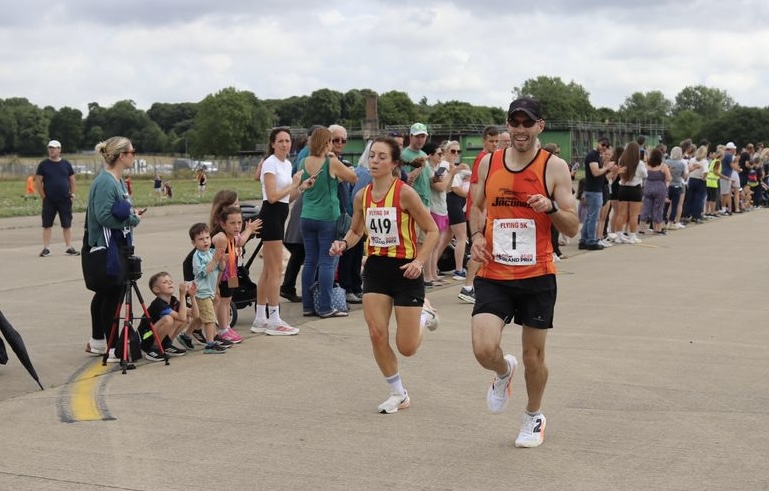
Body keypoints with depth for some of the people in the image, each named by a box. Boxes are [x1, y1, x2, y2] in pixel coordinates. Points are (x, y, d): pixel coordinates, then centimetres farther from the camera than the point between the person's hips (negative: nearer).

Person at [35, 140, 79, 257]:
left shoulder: (66, 164, 6)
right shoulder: (43, 165, 0)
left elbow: (72, 179, 12)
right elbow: (38, 181, 0)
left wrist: (72, 194, 3)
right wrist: (43, 196, -5)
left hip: (65, 200, 1)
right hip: (49, 201, -1)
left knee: (67, 225, 4)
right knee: (47, 225, 2)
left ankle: (69, 248, 11)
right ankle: (46, 248, 7)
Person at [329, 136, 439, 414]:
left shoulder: (405, 193, -15)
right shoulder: (362, 196, 1)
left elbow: (432, 230, -8)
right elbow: (356, 231, 17)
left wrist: (419, 261, -21)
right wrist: (343, 244, -4)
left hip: (405, 270, -4)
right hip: (375, 268, 4)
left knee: (407, 348, -2)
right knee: (377, 335, -4)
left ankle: (424, 315, 33)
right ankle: (398, 394, 16)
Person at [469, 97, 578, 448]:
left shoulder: (554, 167, -5)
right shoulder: (489, 163, 3)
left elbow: (572, 228, -4)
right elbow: (476, 206, 20)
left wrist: (551, 207, -23)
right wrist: (477, 235, 0)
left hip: (537, 277, -1)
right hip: (494, 276, 1)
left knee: (534, 356, 10)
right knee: (484, 350, -15)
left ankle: (534, 416, 37)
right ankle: (504, 372, 22)